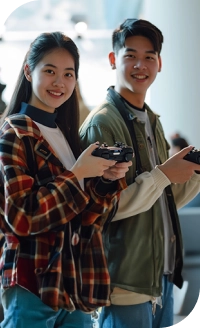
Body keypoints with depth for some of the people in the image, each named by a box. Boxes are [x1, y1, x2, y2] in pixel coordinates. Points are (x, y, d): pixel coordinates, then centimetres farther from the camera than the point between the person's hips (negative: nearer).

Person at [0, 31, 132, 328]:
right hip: (32, 289, -7)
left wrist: (108, 179, -6)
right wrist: (78, 174, -16)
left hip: (76, 288, 7)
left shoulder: (67, 134, 14)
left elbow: (93, 217, 12)